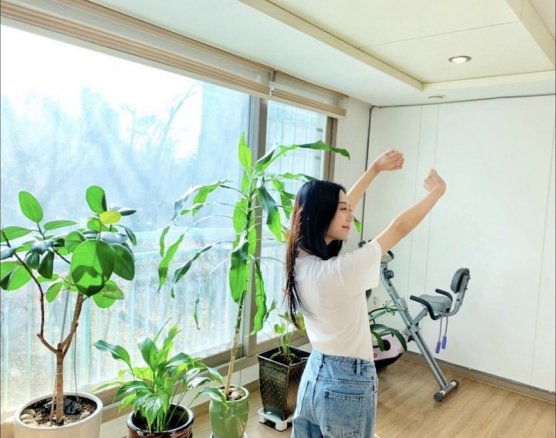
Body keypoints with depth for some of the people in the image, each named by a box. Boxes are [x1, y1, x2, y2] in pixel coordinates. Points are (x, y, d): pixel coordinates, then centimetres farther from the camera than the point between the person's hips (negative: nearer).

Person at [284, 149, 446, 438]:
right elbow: (399, 228, -16)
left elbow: (341, 209, 3)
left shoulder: (300, 260, -8)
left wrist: (376, 168, 9)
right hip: (348, 386, -7)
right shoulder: (342, 270, -29)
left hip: (313, 376, 7)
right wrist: (437, 191, 0)